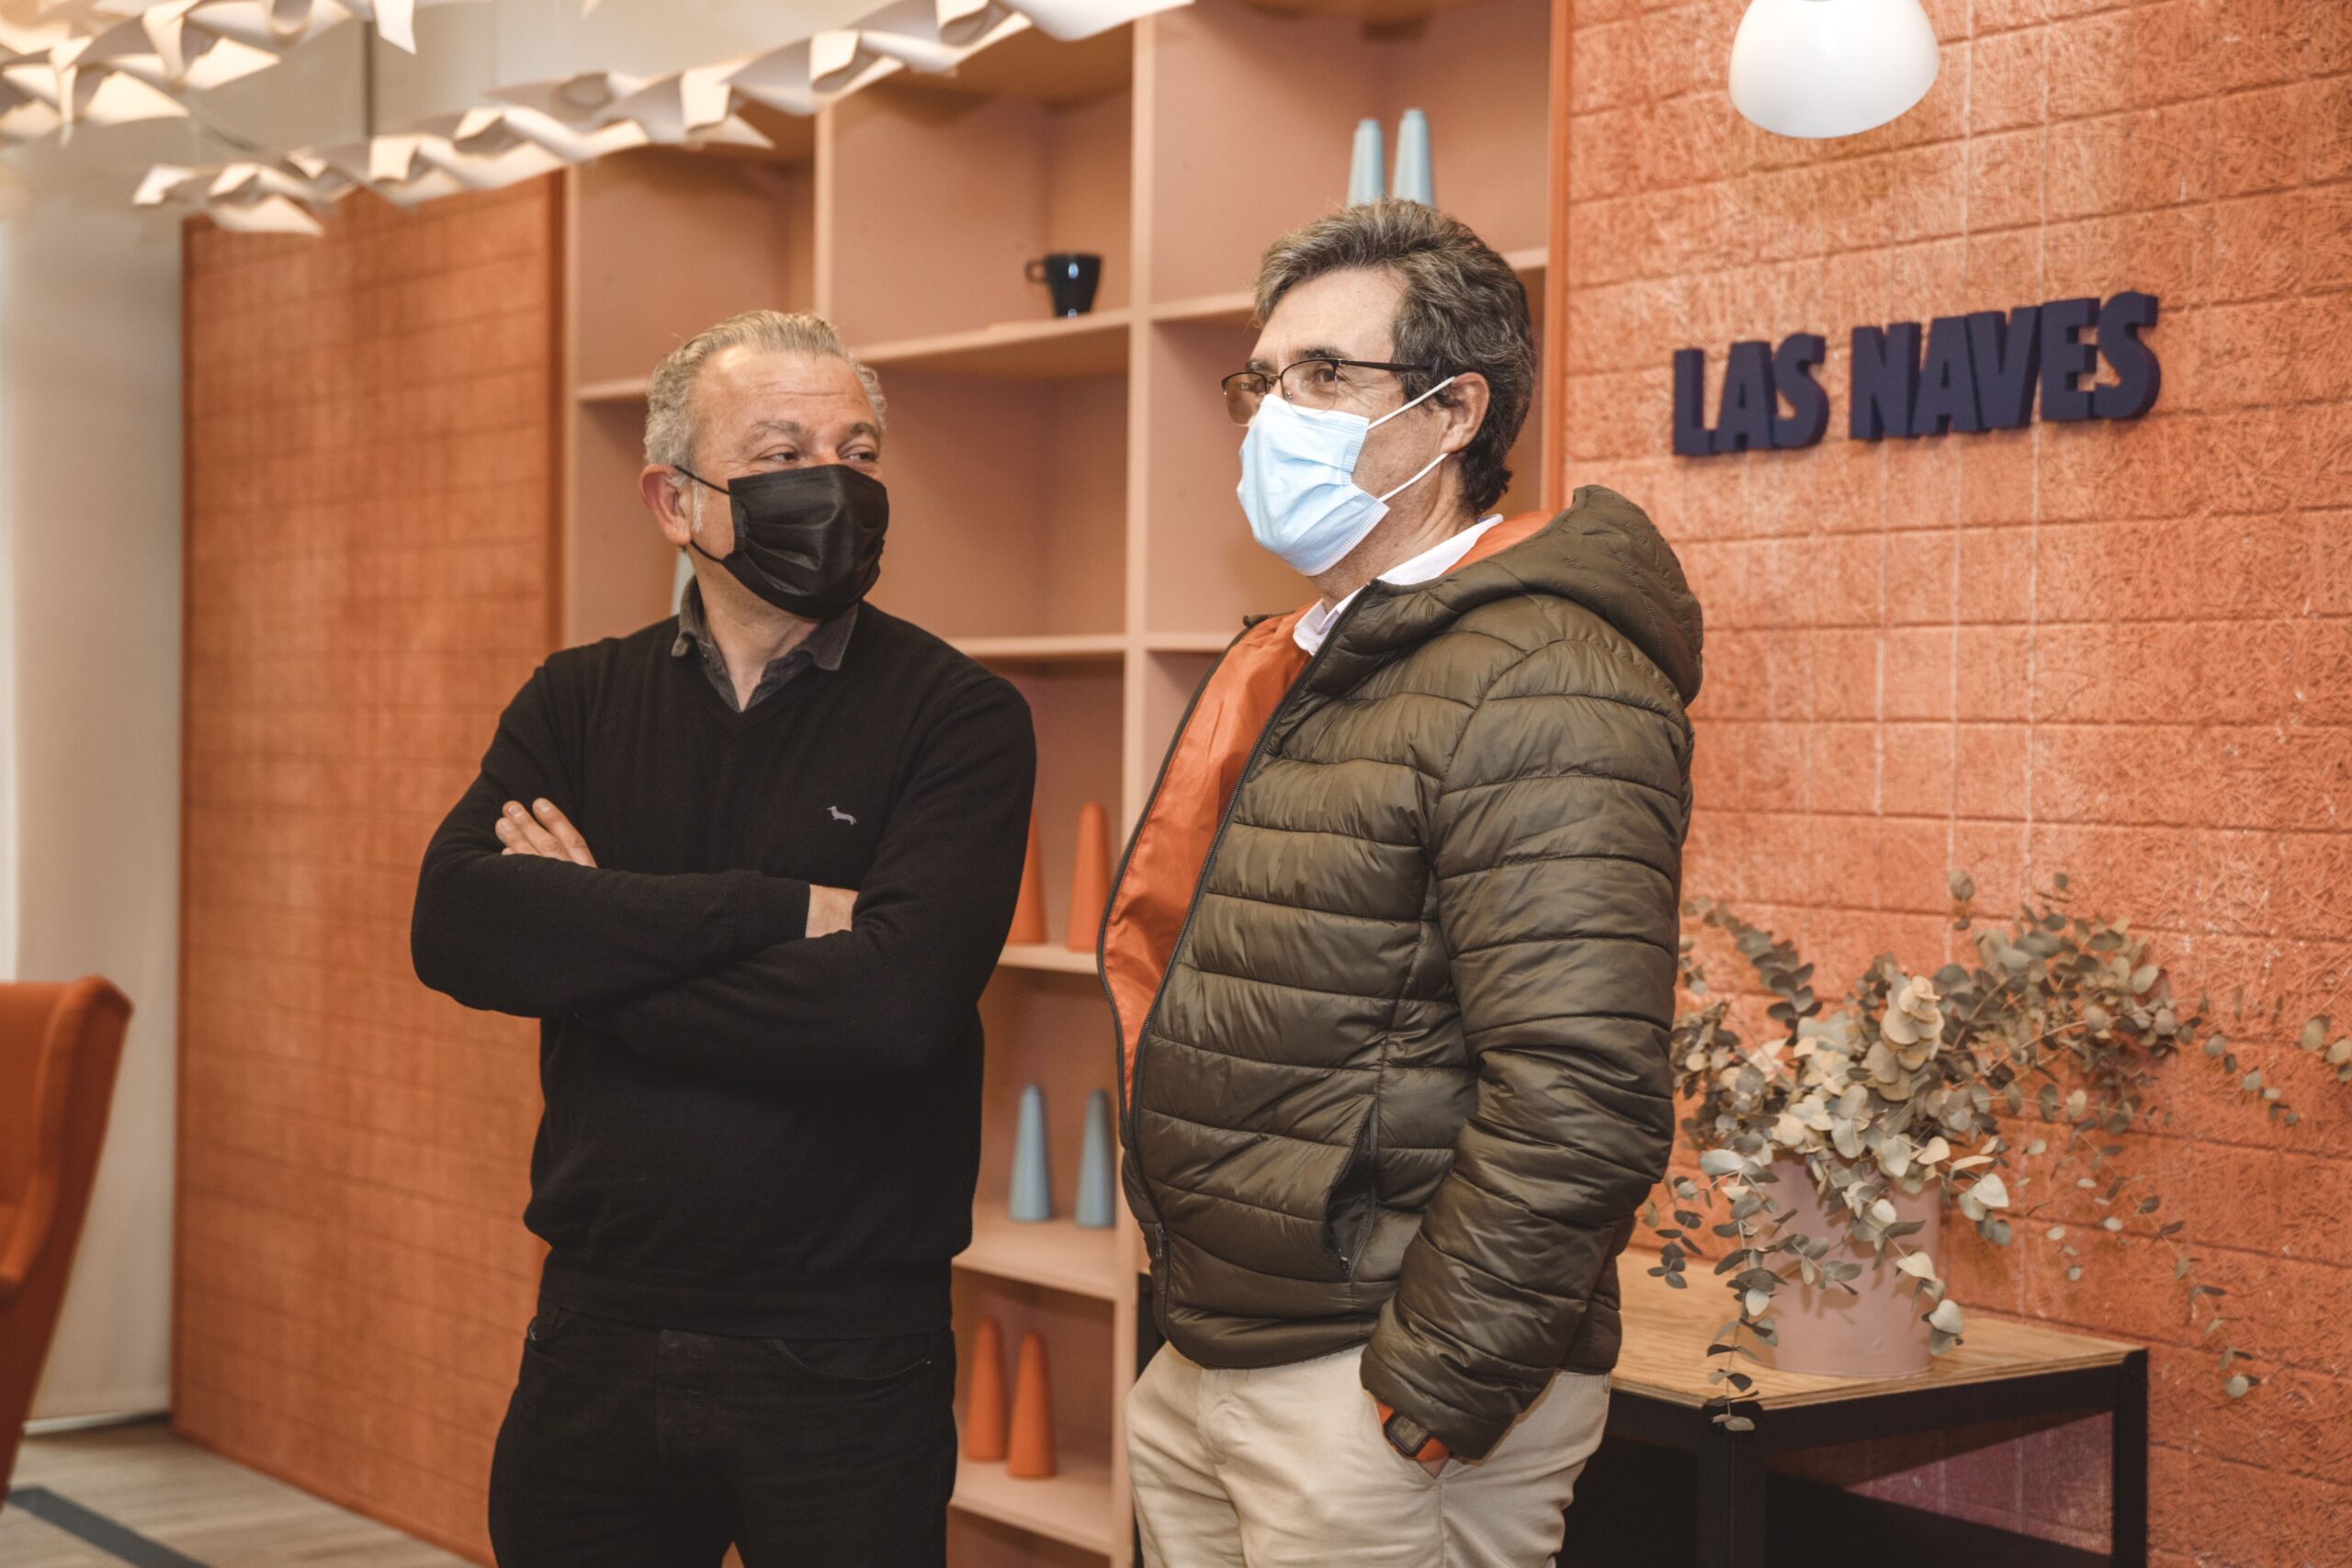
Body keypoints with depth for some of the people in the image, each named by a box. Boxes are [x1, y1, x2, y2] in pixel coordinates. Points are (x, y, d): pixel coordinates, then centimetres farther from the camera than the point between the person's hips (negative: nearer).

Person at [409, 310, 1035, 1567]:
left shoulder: (958, 716, -7)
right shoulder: (577, 703, 5)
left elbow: (901, 995, -23)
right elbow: (456, 926, -13)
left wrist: (593, 951, -13)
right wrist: (783, 908, -19)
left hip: (844, 1359, -3)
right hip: (597, 1325, 4)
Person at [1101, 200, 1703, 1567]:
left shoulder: (1541, 685, -17)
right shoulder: (1286, 670, 14)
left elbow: (1577, 1099, -25)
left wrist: (1432, 1394, -21)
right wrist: (1192, 1326, 17)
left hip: (1382, 1405, -9)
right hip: (1207, 1370, 9)